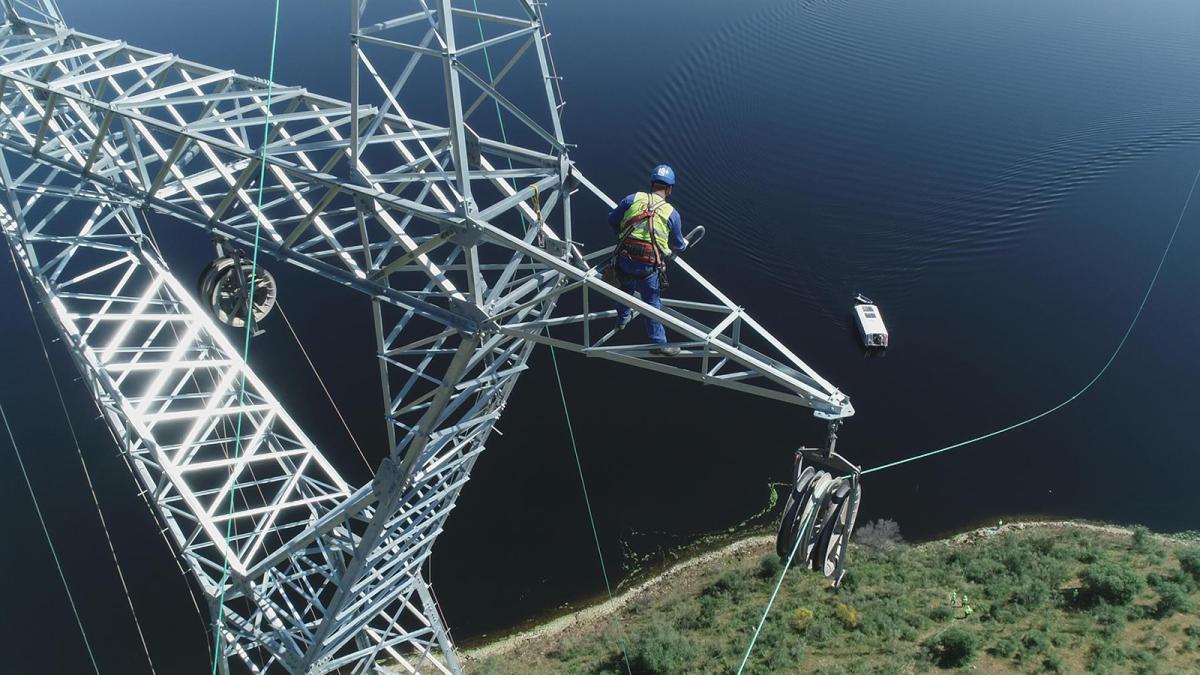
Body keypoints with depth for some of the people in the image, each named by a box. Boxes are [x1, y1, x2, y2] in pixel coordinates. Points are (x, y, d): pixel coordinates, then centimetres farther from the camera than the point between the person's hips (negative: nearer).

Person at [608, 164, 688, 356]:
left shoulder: (633, 199, 2)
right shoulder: (672, 213, 0)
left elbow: (612, 220, 10)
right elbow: (678, 245, 11)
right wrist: (684, 244, 35)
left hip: (624, 259, 3)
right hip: (648, 266, -3)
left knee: (626, 288, 31)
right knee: (652, 303, 9)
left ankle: (622, 318, 55)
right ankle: (658, 343, 15)